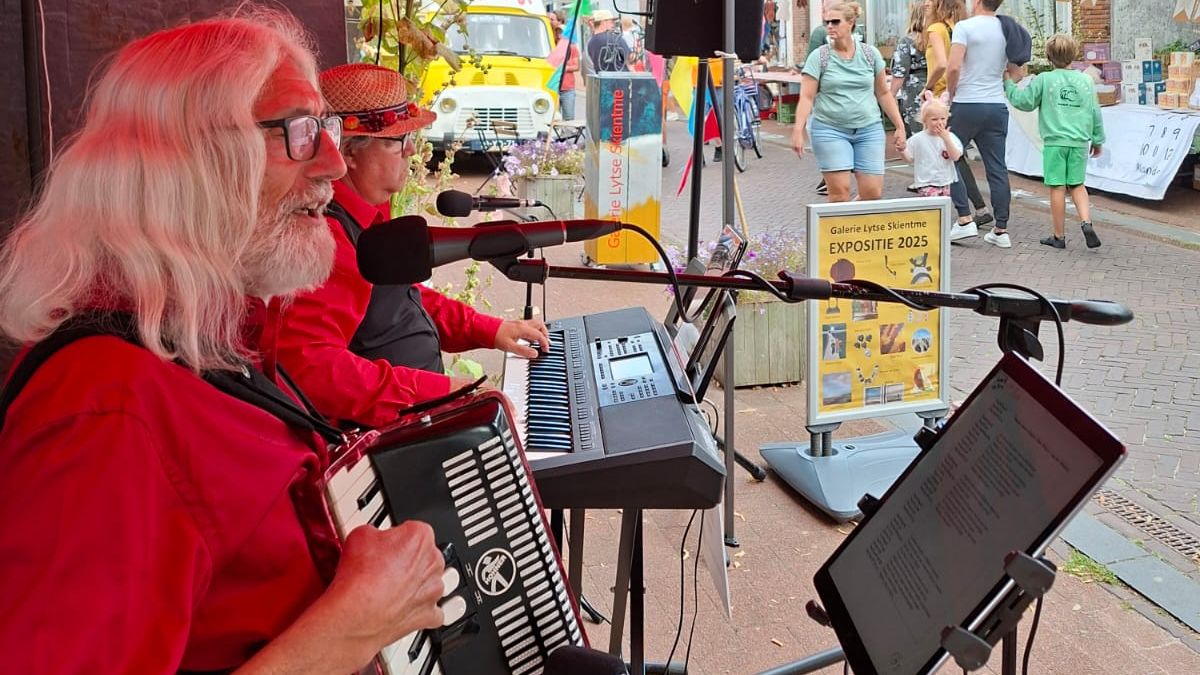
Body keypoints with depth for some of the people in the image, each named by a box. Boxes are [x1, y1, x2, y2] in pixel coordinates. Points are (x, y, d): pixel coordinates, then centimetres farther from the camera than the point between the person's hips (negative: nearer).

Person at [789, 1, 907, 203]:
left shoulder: (870, 54, 6)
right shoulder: (819, 57, 0)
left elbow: (883, 93, 12)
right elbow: (806, 97, -5)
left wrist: (900, 126, 9)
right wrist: (798, 130, -18)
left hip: (869, 129, 2)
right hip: (831, 130, -2)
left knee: (873, 192, -3)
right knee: (840, 191, -10)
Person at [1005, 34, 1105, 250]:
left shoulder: (1044, 80, -3)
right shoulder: (1086, 81, 8)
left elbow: (1023, 101, 1)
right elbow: (1095, 114, 11)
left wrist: (1007, 83, 16)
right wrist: (1097, 140, 21)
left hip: (1054, 142, -3)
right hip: (1079, 142, 3)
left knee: (1057, 187, 2)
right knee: (1077, 185, 15)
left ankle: (1059, 236, 8)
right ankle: (1086, 222, -5)